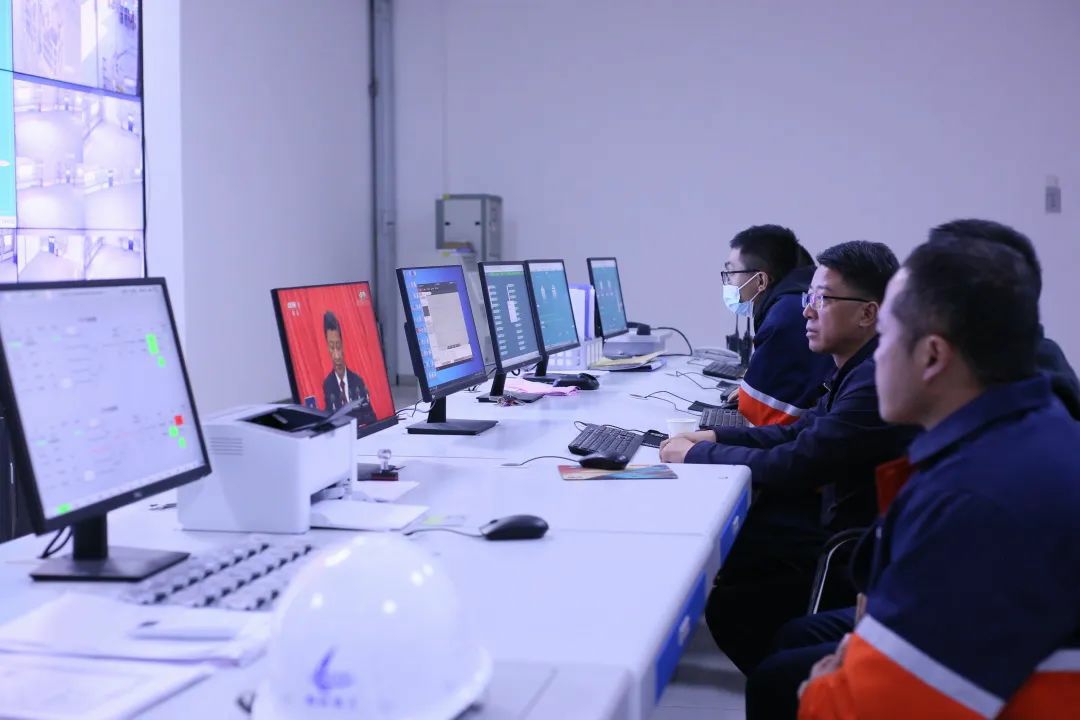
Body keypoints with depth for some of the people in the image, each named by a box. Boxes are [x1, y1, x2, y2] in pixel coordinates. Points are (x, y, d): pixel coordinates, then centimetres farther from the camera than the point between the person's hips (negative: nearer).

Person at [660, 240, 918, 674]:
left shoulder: (878, 380, -27)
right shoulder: (861, 368, 5)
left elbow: (791, 466, -25)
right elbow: (801, 431, 13)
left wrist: (695, 454, -13)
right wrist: (714, 436, 2)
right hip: (839, 512, 9)